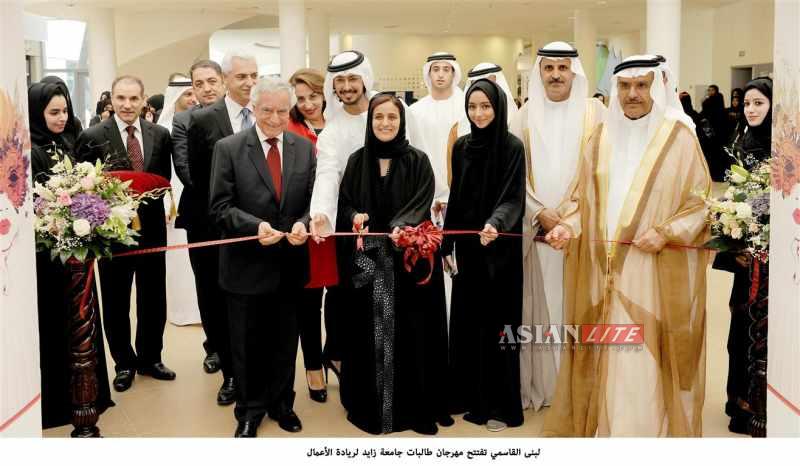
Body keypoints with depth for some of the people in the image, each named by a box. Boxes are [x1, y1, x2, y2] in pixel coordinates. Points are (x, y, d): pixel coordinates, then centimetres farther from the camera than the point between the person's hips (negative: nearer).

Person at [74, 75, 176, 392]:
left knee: (153, 299, 13)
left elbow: (165, 178, 8)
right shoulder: (92, 137, -7)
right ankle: (124, 363, 27)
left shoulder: (160, 135, 2)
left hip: (151, 227, 3)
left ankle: (150, 358, 31)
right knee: (115, 302, 10)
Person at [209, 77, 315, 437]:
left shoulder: (305, 148, 3)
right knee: (247, 343, 11)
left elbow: (313, 200, 3)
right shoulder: (228, 148, -6)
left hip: (290, 264, 3)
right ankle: (249, 410, 29)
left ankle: (281, 403, 36)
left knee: (284, 341, 16)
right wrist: (255, 226, -26)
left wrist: (303, 224, -19)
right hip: (247, 264, -2)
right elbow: (221, 207, -10)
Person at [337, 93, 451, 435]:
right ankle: (371, 406, 18)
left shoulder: (417, 161, 1)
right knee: (370, 333, 5)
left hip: (409, 259, -2)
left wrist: (401, 225, -27)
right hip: (368, 260, 2)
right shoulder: (357, 161, 7)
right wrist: (355, 217, -13)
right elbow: (344, 203, 9)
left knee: (411, 331, 2)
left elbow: (422, 205, -8)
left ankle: (417, 407, 15)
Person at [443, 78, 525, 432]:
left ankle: (500, 404, 12)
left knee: (497, 322, 1)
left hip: (499, 250, -5)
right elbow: (455, 198, 10)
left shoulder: (513, 147, -9)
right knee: (466, 320, 11)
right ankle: (467, 395, 24)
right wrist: (447, 245, 8)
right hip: (467, 247, 5)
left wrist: (495, 224, -37)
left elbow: (513, 197, -17)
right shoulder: (461, 146, 7)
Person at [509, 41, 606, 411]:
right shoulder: (525, 116, 6)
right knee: (540, 308, 5)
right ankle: (540, 385, 15)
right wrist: (540, 212, -9)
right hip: (537, 227, 1)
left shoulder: (594, 111, 3)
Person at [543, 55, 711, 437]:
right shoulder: (602, 137, 10)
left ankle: (646, 430, 12)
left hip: (654, 274, -4)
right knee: (604, 358, 9)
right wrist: (568, 226, -5)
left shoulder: (679, 137, -3)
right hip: (604, 270, 4)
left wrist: (666, 233, -16)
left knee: (643, 361, -3)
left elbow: (701, 201, -3)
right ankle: (601, 426, 23)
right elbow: (584, 196, 12)